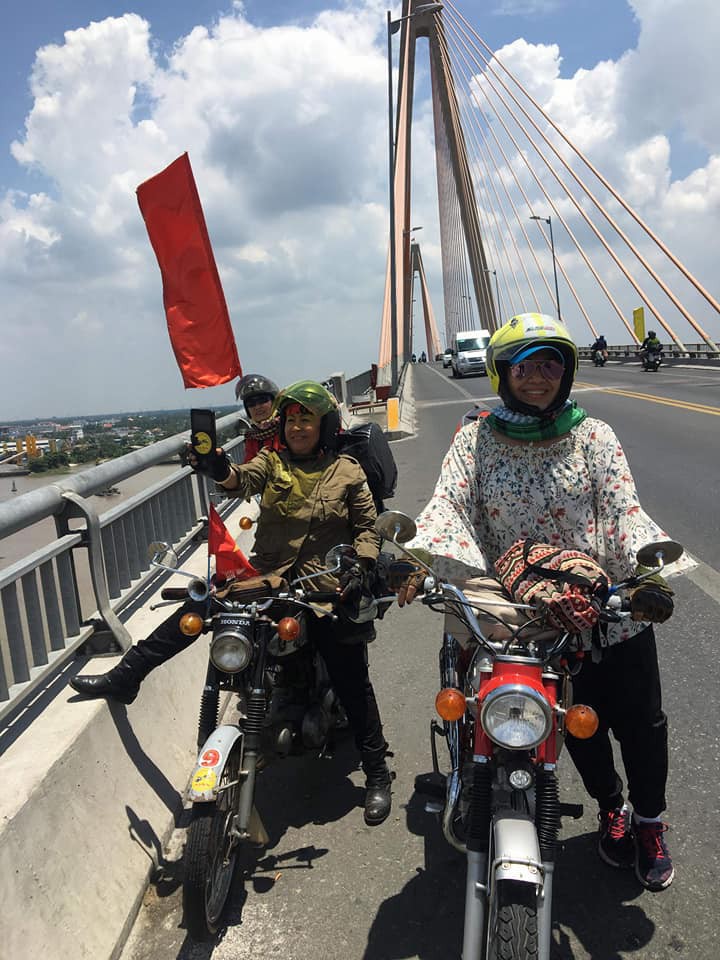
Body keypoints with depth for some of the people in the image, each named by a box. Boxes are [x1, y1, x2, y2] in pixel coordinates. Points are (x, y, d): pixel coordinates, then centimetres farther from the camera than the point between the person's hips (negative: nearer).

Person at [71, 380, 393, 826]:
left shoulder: (348, 472, 4)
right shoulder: (272, 461, 7)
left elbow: (368, 526, 4)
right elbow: (243, 479, -15)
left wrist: (361, 567, -13)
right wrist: (221, 468, -38)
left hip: (326, 587, -2)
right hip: (267, 574, 2)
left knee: (352, 681, -1)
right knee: (200, 602, -19)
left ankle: (377, 773, 14)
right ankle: (125, 676, -8)